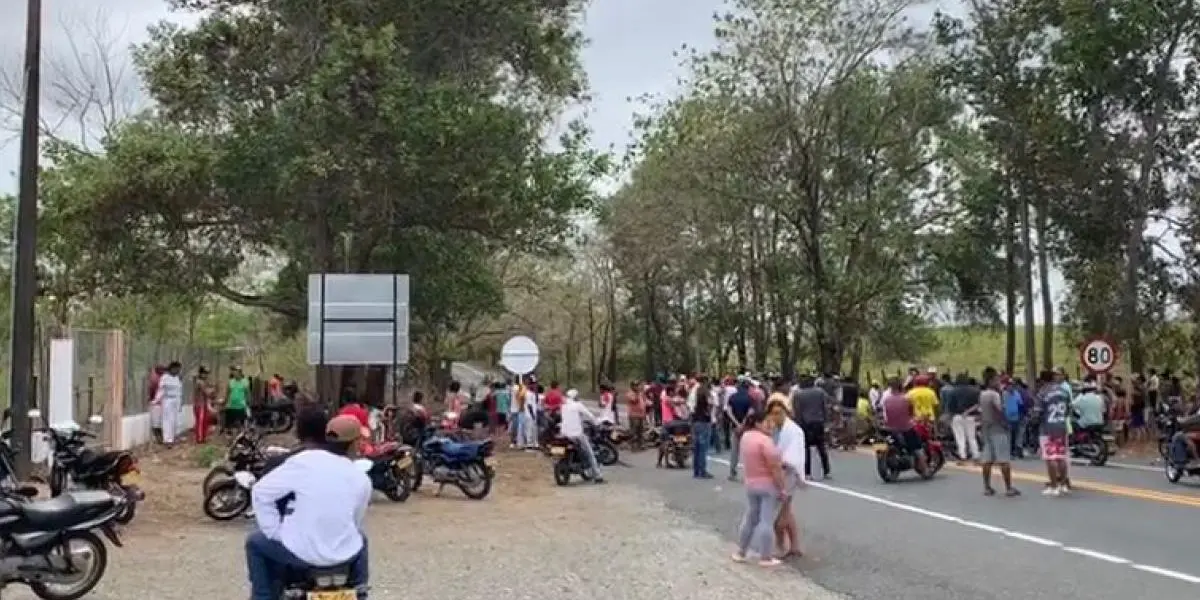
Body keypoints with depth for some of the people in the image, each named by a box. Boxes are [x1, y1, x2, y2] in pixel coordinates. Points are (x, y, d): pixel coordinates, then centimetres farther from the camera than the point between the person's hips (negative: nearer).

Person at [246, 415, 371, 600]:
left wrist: (276, 532, 1)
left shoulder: (304, 461, -9)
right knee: (360, 539, 39)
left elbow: (261, 492, -8)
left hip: (300, 551, -2)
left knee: (255, 542, 27)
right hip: (343, 554, 3)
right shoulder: (363, 479, 0)